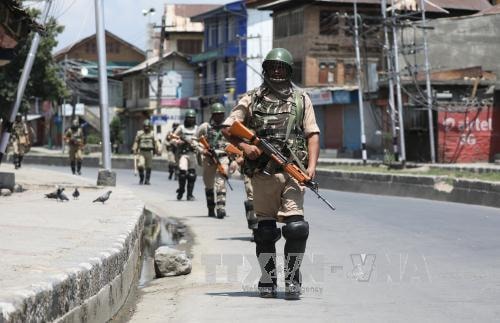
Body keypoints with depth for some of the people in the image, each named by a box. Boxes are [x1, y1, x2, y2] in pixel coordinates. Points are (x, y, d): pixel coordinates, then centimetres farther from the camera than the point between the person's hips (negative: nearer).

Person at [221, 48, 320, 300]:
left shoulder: (301, 99, 13)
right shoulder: (251, 99, 10)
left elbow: (312, 135, 9)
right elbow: (227, 129, 8)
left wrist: (312, 166, -5)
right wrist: (244, 146, -10)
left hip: (293, 171, 0)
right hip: (263, 172, 0)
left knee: (296, 227, -12)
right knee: (265, 229, 4)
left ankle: (292, 279, -1)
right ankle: (267, 280, 16)